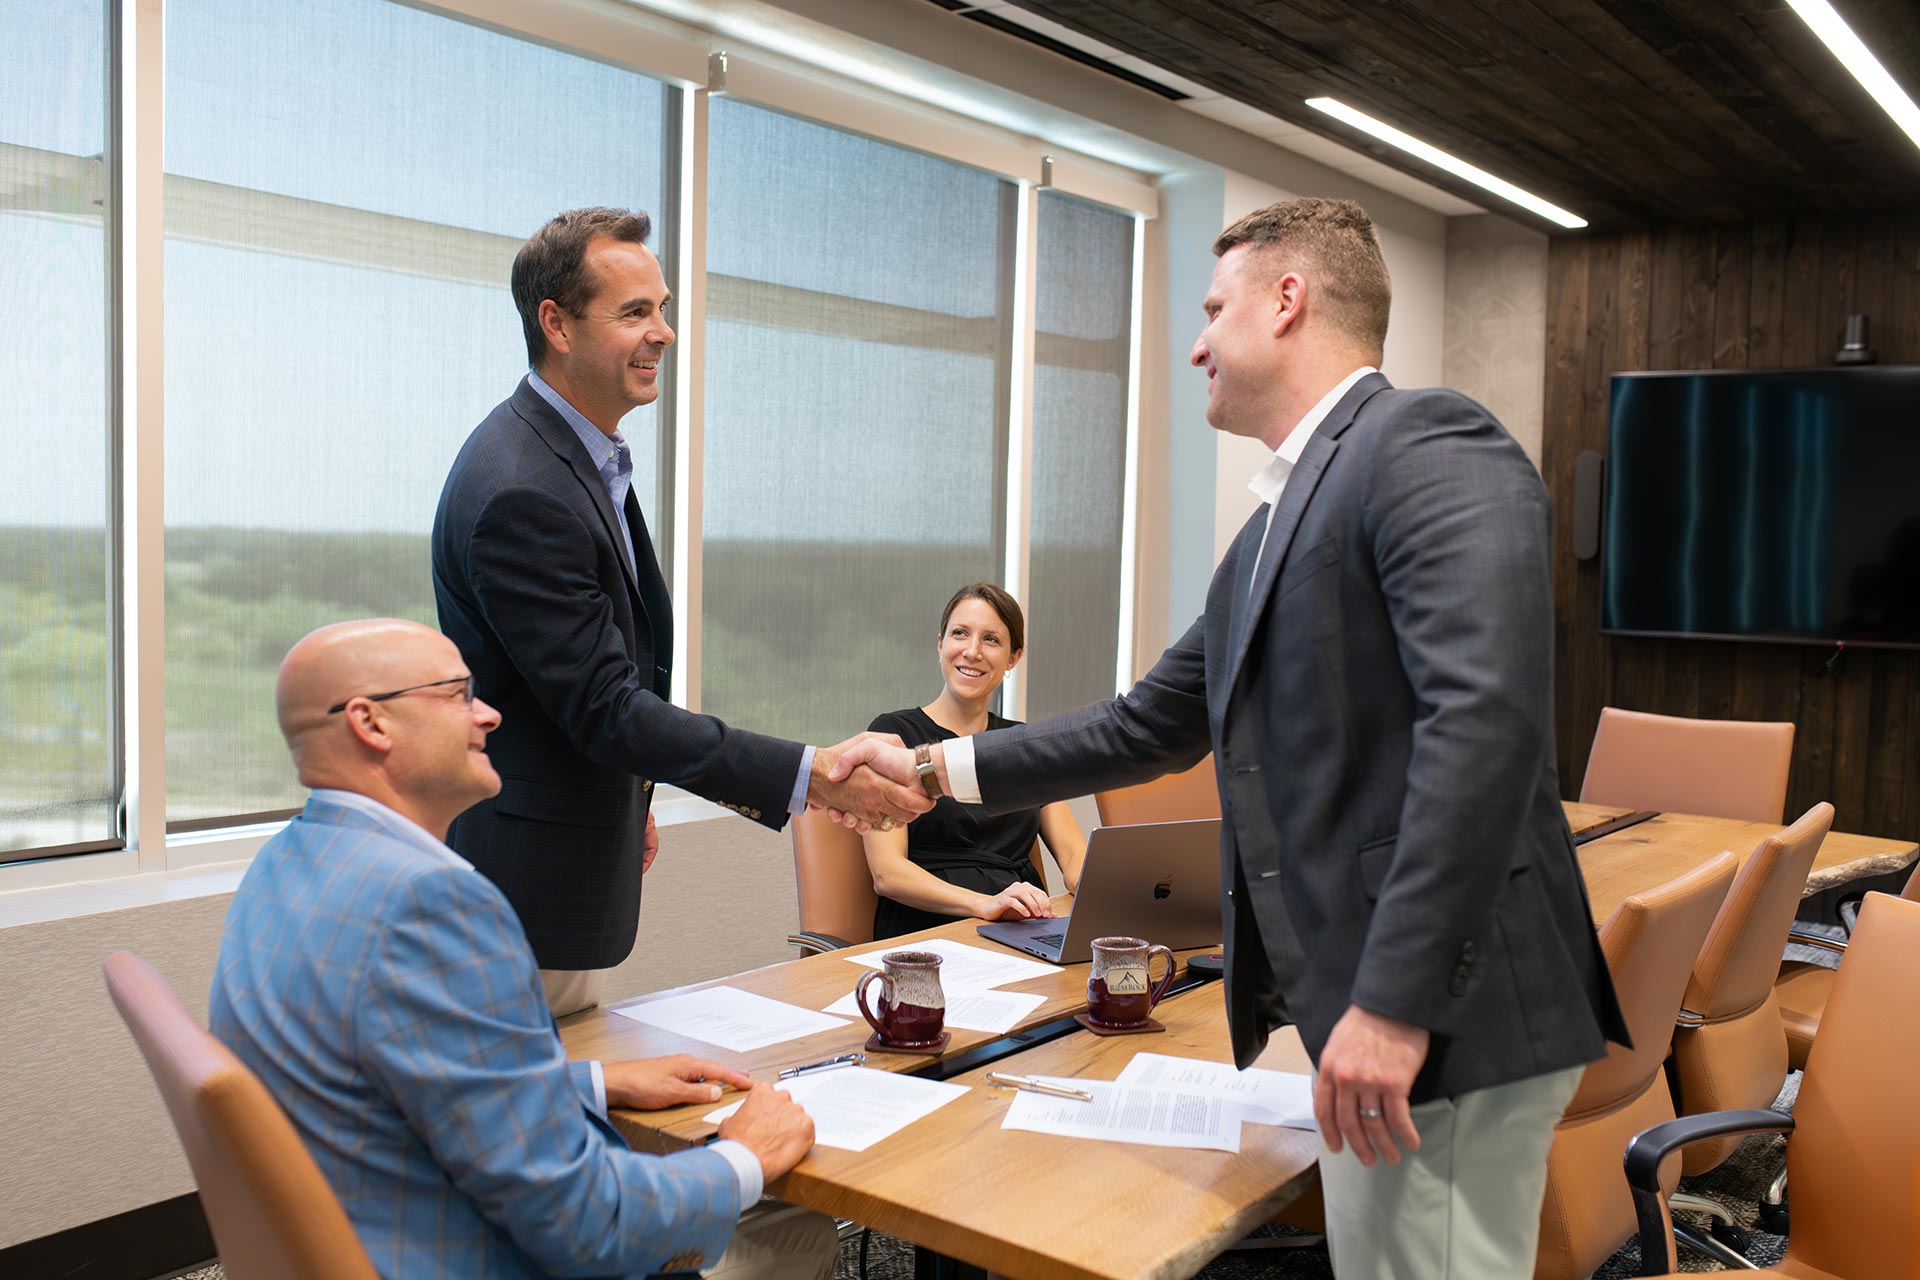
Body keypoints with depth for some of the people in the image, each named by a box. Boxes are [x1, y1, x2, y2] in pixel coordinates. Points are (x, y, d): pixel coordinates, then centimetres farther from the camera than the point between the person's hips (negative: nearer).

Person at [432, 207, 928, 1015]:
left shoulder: (580, 455, 9)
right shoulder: (523, 493, -25)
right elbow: (605, 706, -27)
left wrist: (628, 798, 21)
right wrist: (809, 776, -30)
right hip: (525, 884, -10)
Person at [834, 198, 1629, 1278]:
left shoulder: (1427, 443, -11)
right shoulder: (1271, 530, 18)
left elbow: (1487, 713, -24)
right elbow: (1151, 727, 24)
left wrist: (1394, 1001, -26)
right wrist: (934, 769, 24)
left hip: (1446, 1015, -9)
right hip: (1363, 1003, 9)